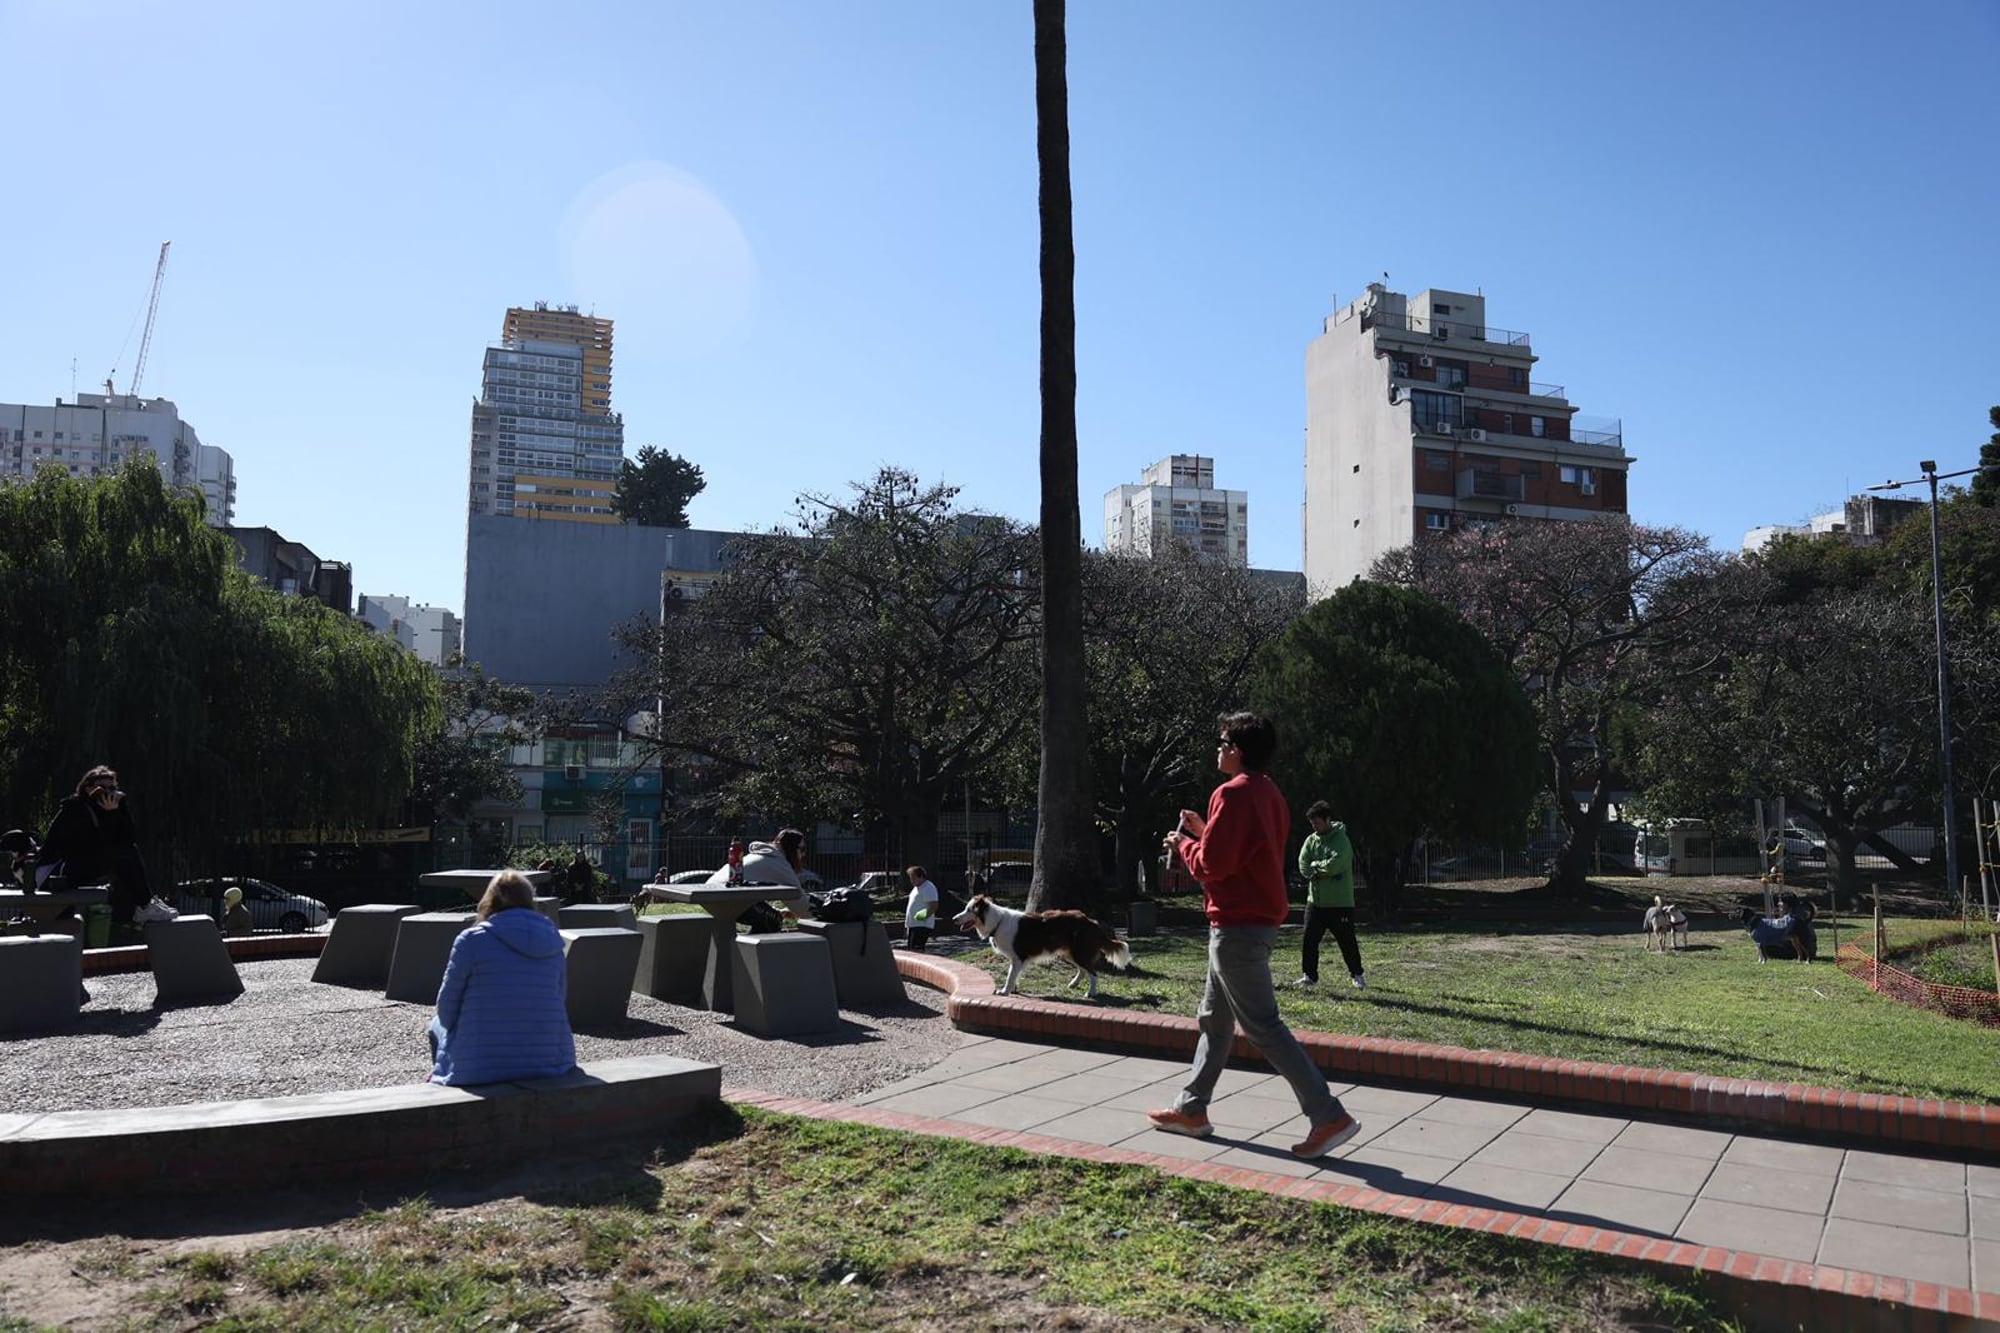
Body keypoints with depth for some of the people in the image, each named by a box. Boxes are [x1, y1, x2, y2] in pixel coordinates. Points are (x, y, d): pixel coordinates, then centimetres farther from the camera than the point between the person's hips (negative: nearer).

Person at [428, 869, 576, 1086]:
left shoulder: (472, 940, -6)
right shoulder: (553, 942, 4)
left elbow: (447, 1012, -2)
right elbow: (560, 1004, 8)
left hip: (480, 1069, -4)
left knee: (438, 1025, 26)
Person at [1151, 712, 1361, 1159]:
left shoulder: (1233, 793, -17)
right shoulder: (1270, 794, 13)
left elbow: (1211, 864, -20)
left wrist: (1182, 844, -1)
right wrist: (1204, 831, 14)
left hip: (1237, 927, -10)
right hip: (1260, 919, 11)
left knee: (1263, 1026, -7)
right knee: (1214, 1019, 17)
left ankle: (1329, 1117, -6)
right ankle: (1192, 1109, 25)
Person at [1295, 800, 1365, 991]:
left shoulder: (1341, 840, -10)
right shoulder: (1311, 840, 7)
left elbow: (1335, 865, -23)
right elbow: (1303, 867, -3)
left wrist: (1315, 865, -9)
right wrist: (1324, 871, -16)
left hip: (1340, 902, -5)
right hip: (1315, 900, 5)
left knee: (1347, 941, 4)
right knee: (1309, 940, 2)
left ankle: (1357, 975, 20)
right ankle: (1309, 975, 12)